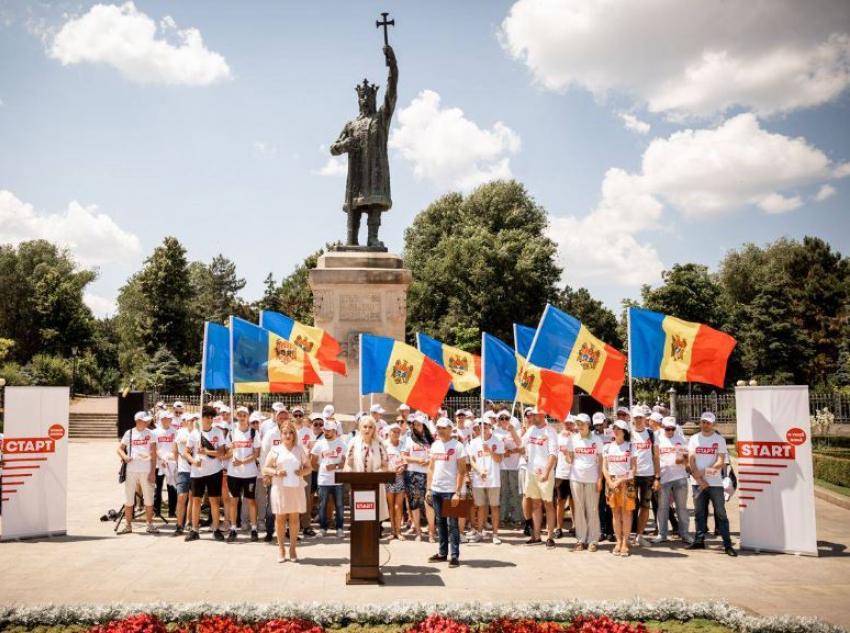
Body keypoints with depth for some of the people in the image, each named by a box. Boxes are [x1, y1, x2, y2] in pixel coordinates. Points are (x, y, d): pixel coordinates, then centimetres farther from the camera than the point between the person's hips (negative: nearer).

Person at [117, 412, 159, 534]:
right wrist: (124, 456, -16)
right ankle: (128, 526, 17)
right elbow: (120, 448, 7)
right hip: (131, 470, 1)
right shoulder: (129, 433, 5)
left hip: (146, 470, -1)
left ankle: (149, 525, 12)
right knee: (128, 498, 7)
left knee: (149, 498, 2)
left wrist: (153, 472, -6)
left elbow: (153, 454, 1)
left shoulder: (150, 434, 3)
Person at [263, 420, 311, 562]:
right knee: (280, 518, 2)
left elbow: (308, 468, 12)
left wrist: (302, 472, -10)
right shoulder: (275, 450, 5)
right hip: (280, 487, -1)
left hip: (296, 487, 1)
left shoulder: (300, 449, 9)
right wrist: (276, 472, -13)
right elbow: (265, 468, 5)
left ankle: (292, 549, 11)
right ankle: (281, 549, 11)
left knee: (294, 518, 3)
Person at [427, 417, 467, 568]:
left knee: (452, 524, -3)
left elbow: (461, 471, -11)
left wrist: (458, 492, -17)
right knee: (440, 522, 12)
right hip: (436, 490, 6)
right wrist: (429, 489, 10)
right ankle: (443, 553, 21)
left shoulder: (457, 446, -7)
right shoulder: (435, 445, 12)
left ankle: (455, 556, 1)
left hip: (451, 490, -6)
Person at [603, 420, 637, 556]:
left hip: (626, 482, -3)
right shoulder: (608, 447, 10)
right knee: (616, 513, 4)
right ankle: (618, 542, 9)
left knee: (626, 512, -3)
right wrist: (610, 482, -7)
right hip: (612, 482, 3)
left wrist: (621, 481, -12)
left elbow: (634, 468, -2)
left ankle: (625, 542, 0)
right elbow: (604, 467, 7)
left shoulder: (630, 447, 2)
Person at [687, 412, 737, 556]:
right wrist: (699, 479, -7)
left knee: (721, 514, -2)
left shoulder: (719, 439, 1)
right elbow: (691, 461, 3)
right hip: (698, 483, 3)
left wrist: (704, 471, -15)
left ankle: (727, 544, -2)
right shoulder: (694, 439, 9)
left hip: (715, 483, -3)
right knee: (699, 513, 9)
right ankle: (700, 540, 18)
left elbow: (721, 462, -7)